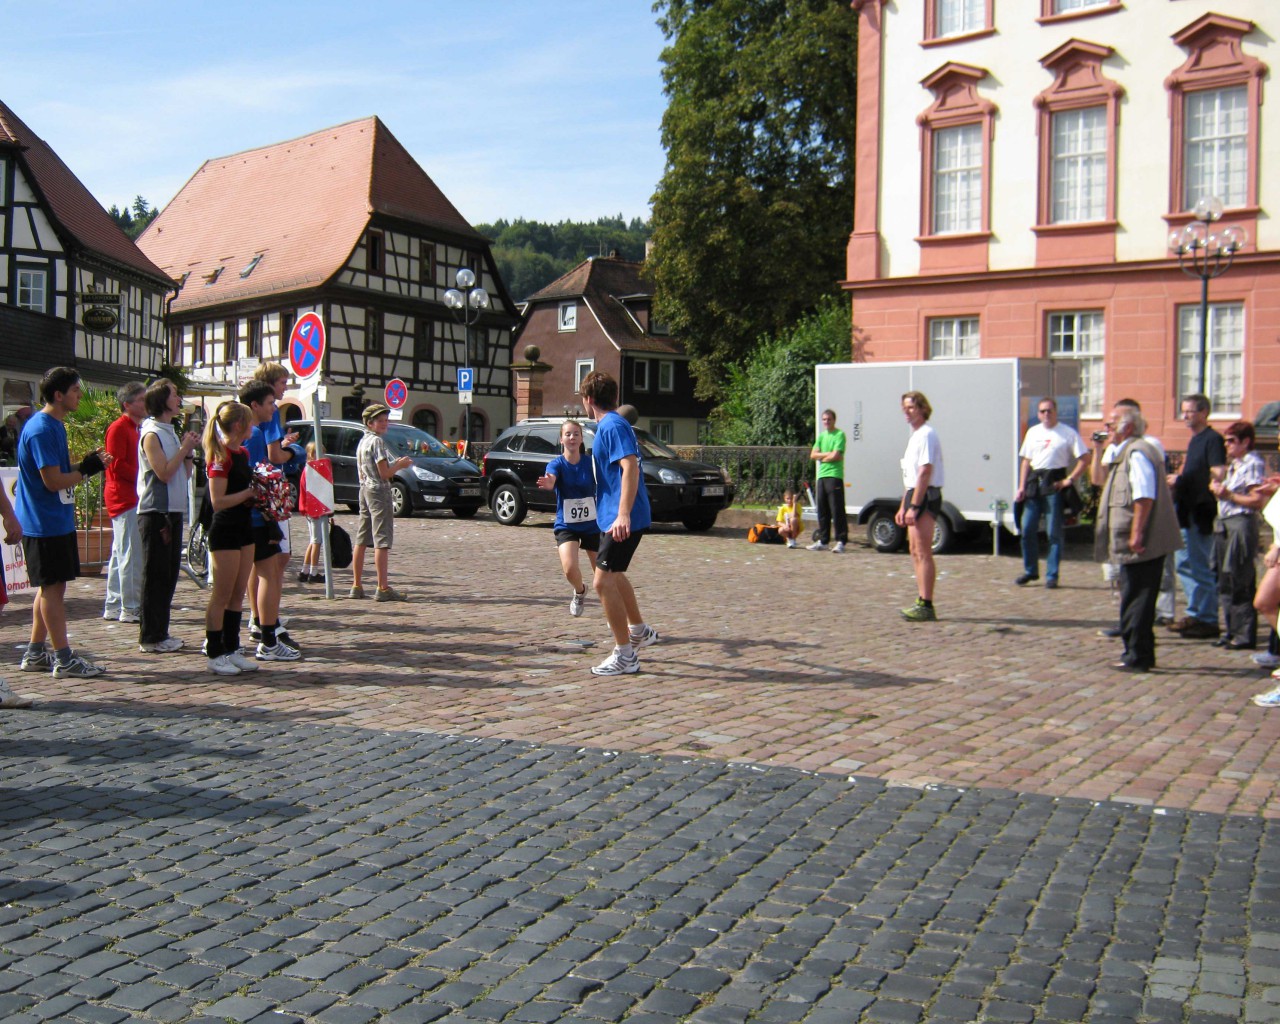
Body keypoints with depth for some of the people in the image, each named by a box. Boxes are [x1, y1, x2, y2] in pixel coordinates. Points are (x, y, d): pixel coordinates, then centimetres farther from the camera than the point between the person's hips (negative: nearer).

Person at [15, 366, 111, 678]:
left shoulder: (55, 425, 13)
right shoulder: (41, 430, -18)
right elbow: (53, 481, -21)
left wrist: (90, 464, 3)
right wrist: (88, 469, -12)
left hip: (57, 521, 10)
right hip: (45, 523, -10)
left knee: (51, 587, 15)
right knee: (52, 587, -4)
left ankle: (35, 653, 23)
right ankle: (64, 658, 2)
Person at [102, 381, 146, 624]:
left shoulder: (137, 428, 19)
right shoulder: (118, 428, -11)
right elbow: (117, 465, -18)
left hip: (133, 497, 10)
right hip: (124, 497, -10)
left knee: (121, 554, 13)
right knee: (131, 556, -9)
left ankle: (113, 606, 19)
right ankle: (130, 609, -6)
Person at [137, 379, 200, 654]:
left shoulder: (171, 432, 16)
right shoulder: (151, 434, -10)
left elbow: (184, 474, 17)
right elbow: (164, 473, -19)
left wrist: (188, 451, 2)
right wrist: (184, 449, -10)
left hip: (173, 511, 9)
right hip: (155, 511, -9)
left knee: (169, 574, 11)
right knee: (155, 575, -4)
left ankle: (160, 633, 19)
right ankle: (150, 638, 2)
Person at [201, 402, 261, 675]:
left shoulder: (243, 453, 11)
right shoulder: (221, 456, -16)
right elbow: (218, 501, -22)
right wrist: (249, 492, -17)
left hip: (244, 527, 9)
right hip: (225, 531, -9)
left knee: (238, 595, 12)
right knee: (221, 596, -1)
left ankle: (232, 649, 19)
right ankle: (215, 654, 7)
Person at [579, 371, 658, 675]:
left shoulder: (613, 426, -16)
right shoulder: (611, 425, 14)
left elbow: (631, 468, -28)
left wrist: (623, 514, -36)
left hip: (622, 520, -11)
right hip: (615, 517, 11)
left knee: (603, 582, -10)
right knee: (613, 575, 26)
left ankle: (625, 656, -3)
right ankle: (640, 630, 41)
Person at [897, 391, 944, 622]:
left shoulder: (926, 434, -13)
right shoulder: (915, 435, 18)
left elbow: (925, 472, -20)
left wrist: (914, 506, -23)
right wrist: (903, 506, 20)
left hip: (926, 497, -10)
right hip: (915, 494, 10)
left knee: (923, 553, -9)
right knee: (916, 552, 12)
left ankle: (926, 606, -8)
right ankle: (922, 603, 18)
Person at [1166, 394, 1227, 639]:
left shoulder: (1213, 439, -12)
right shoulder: (1195, 440, 17)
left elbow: (1218, 476, -20)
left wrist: (1181, 480, -15)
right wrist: (1178, 479, 8)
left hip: (1202, 514, -10)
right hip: (1188, 513, 10)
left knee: (1202, 568, -5)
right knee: (1184, 564, 13)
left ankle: (1209, 621, 2)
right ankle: (1195, 614, 22)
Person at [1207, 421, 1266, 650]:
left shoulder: (1253, 464, -10)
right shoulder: (1234, 465, 18)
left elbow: (1258, 501, -17)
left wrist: (1229, 495, -16)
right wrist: (1218, 489, 10)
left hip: (1241, 525, -10)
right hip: (1225, 526, 10)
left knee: (1240, 584, -7)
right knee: (1225, 583, 11)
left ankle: (1245, 635, -2)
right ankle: (1232, 631, 19)